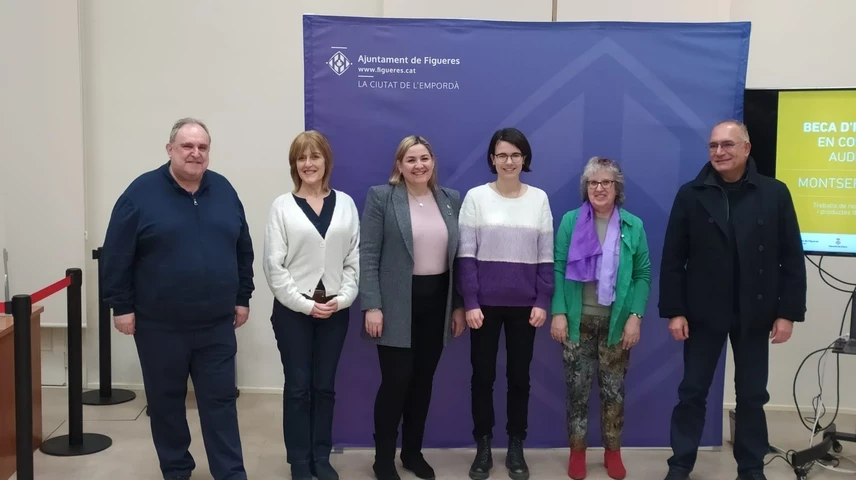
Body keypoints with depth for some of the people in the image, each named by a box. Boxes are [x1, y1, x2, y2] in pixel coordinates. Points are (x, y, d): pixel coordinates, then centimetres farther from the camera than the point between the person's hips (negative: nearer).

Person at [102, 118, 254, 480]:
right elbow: (117, 256, -6)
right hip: (160, 325, -2)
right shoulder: (142, 192, -7)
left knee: (220, 401, 6)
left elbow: (243, 250, 11)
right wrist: (121, 306, -7)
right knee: (166, 402, 11)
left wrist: (243, 297, 9)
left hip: (216, 324, 2)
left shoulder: (224, 191, 5)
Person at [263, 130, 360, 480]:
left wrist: (342, 298, -8)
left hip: (335, 309, 2)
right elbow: (273, 265, -5)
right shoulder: (282, 205, -2)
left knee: (325, 385, 10)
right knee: (298, 387, 4)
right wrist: (305, 304, -10)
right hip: (293, 309, -2)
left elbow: (355, 258, 3)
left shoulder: (345, 203, 4)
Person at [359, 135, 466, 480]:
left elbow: (459, 256, 10)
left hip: (437, 301, 4)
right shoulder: (381, 197, -4)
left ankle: (413, 452, 28)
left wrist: (459, 305, 7)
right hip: (396, 303, -4)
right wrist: (371, 306, -15)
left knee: (423, 380, 12)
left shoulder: (452, 200, 8)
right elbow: (368, 255, -8)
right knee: (396, 381, -3)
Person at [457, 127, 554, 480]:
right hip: (486, 303, -1)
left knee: (520, 376, 9)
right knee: (483, 375, 7)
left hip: (524, 304, 1)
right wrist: (470, 303, -10)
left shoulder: (539, 199, 4)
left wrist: (542, 302, -3)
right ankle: (483, 449, 20)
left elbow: (546, 257, 5)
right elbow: (466, 255, -4)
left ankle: (516, 450, 22)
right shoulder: (476, 197, -1)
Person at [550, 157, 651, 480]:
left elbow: (643, 275, 1)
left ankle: (613, 452, 24)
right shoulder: (570, 221, 0)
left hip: (617, 322, 1)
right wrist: (558, 313, -9)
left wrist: (635, 316, -7)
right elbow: (558, 269, -2)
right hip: (578, 321, 0)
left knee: (614, 390, 8)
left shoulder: (633, 226, 2)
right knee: (577, 388, 6)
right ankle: (577, 451, 20)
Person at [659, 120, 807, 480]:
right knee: (692, 392, 7)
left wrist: (788, 312, -5)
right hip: (704, 312, 0)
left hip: (754, 314, 1)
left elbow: (792, 259, -1)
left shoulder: (775, 193, -2)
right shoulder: (691, 195, -3)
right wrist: (674, 311, -8)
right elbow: (673, 259, -4)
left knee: (752, 396, 11)